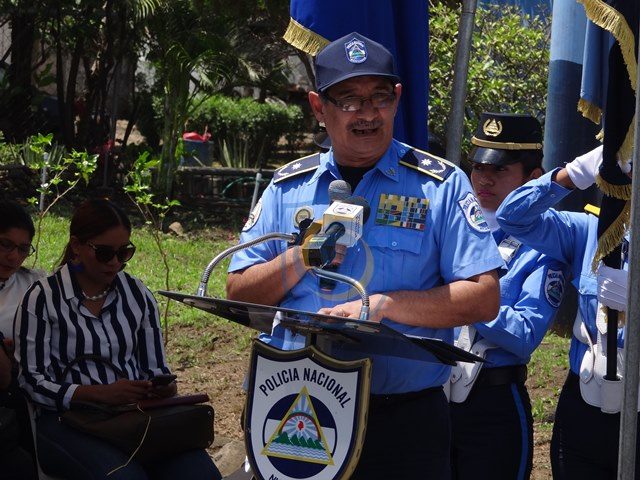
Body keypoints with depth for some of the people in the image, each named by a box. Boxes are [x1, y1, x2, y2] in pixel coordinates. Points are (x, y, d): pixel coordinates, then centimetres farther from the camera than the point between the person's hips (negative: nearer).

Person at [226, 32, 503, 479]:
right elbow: (240, 294, 7)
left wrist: (384, 304, -18)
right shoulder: (288, 186, 8)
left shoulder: (441, 184, -1)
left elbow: (484, 298, -8)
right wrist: (303, 258, -11)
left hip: (405, 420, -2)